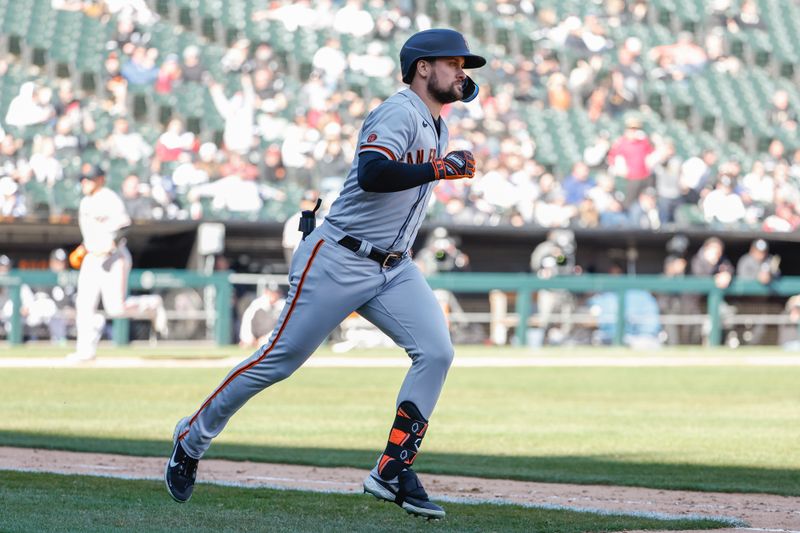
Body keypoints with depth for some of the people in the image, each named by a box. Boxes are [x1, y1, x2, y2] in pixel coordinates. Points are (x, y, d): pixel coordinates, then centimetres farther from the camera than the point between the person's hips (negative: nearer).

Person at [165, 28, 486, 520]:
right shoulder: (399, 112, -15)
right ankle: (193, 438, 17)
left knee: (436, 352, -13)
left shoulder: (436, 125, 14)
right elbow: (370, 174, -30)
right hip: (338, 261, -8)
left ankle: (393, 472, -10)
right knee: (279, 360, -2)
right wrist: (439, 169, -27)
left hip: (394, 269, 8)